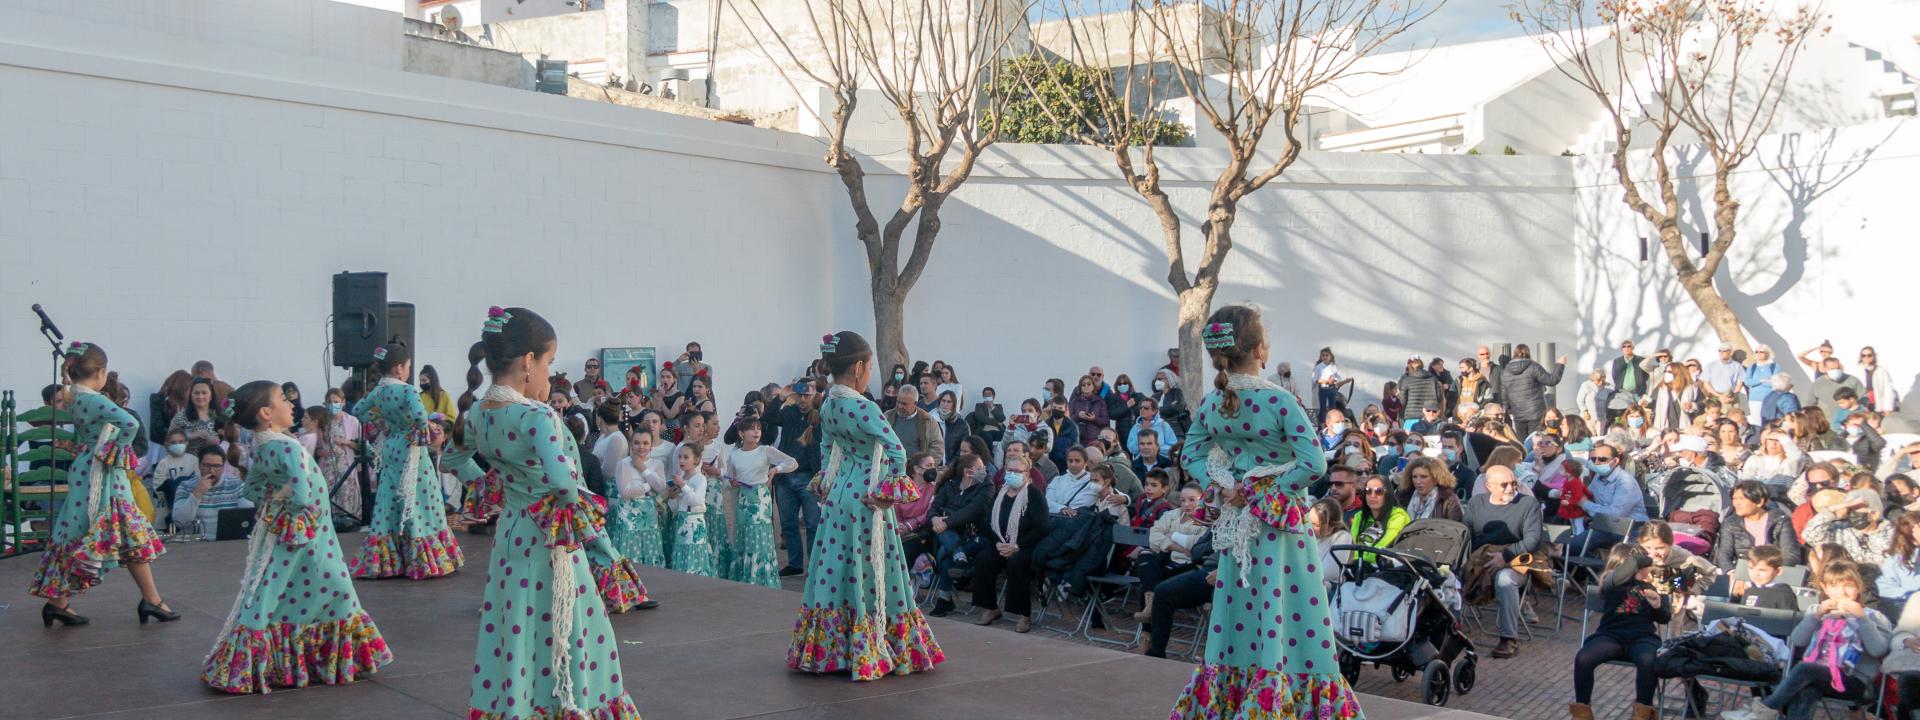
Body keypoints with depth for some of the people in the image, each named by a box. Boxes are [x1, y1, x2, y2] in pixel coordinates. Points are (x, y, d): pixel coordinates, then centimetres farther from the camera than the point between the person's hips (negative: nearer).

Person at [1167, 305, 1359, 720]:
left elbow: (1191, 456, 11)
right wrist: (1275, 492, -9)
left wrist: (1224, 485, 1)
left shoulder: (1210, 404, 0)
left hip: (1239, 517, 6)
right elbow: (1314, 465, -21)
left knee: (1239, 612, 14)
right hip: (1283, 521, -6)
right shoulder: (1279, 401, -17)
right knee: (1285, 609, 0)